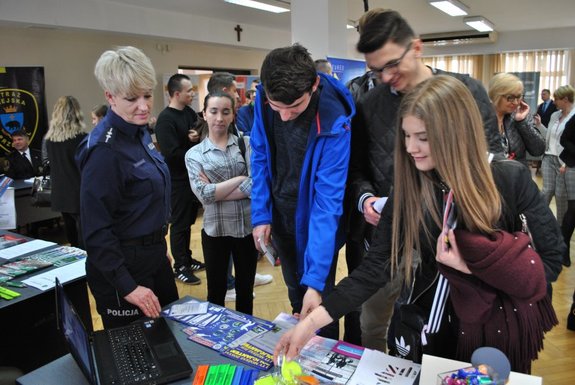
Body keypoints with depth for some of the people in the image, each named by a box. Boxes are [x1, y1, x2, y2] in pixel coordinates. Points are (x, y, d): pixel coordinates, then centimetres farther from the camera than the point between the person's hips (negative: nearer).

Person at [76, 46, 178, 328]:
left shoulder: (139, 132, 3)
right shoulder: (105, 149, -23)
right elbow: (96, 229, -22)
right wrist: (127, 287, -22)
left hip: (154, 255, 9)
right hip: (123, 265, -9)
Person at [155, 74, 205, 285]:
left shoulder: (190, 113, 8)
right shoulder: (165, 119, -16)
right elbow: (171, 153, -23)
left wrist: (198, 138, -12)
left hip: (192, 177, 8)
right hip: (178, 180, -7)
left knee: (188, 221, 18)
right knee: (179, 224, 3)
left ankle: (187, 259, 32)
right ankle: (180, 267, 16)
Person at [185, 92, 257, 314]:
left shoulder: (245, 144, 1)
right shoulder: (194, 154, 0)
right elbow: (204, 195, -13)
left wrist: (216, 191, -14)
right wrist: (240, 178, -12)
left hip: (248, 226, 1)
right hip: (215, 230, -1)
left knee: (245, 289, 17)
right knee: (216, 292, 14)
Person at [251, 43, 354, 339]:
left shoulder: (334, 122, -28)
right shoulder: (264, 99, -14)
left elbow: (328, 199, -29)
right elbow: (260, 157, -1)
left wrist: (316, 279, -30)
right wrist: (260, 214, -6)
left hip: (313, 221, -4)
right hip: (280, 215, 5)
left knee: (317, 302, 6)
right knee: (296, 294, 22)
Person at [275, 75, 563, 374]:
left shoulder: (510, 179, -20)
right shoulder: (407, 188, -15)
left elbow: (551, 261, -11)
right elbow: (376, 266, -17)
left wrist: (476, 267, -26)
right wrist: (312, 321, -26)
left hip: (500, 326, -1)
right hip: (435, 325, 2)